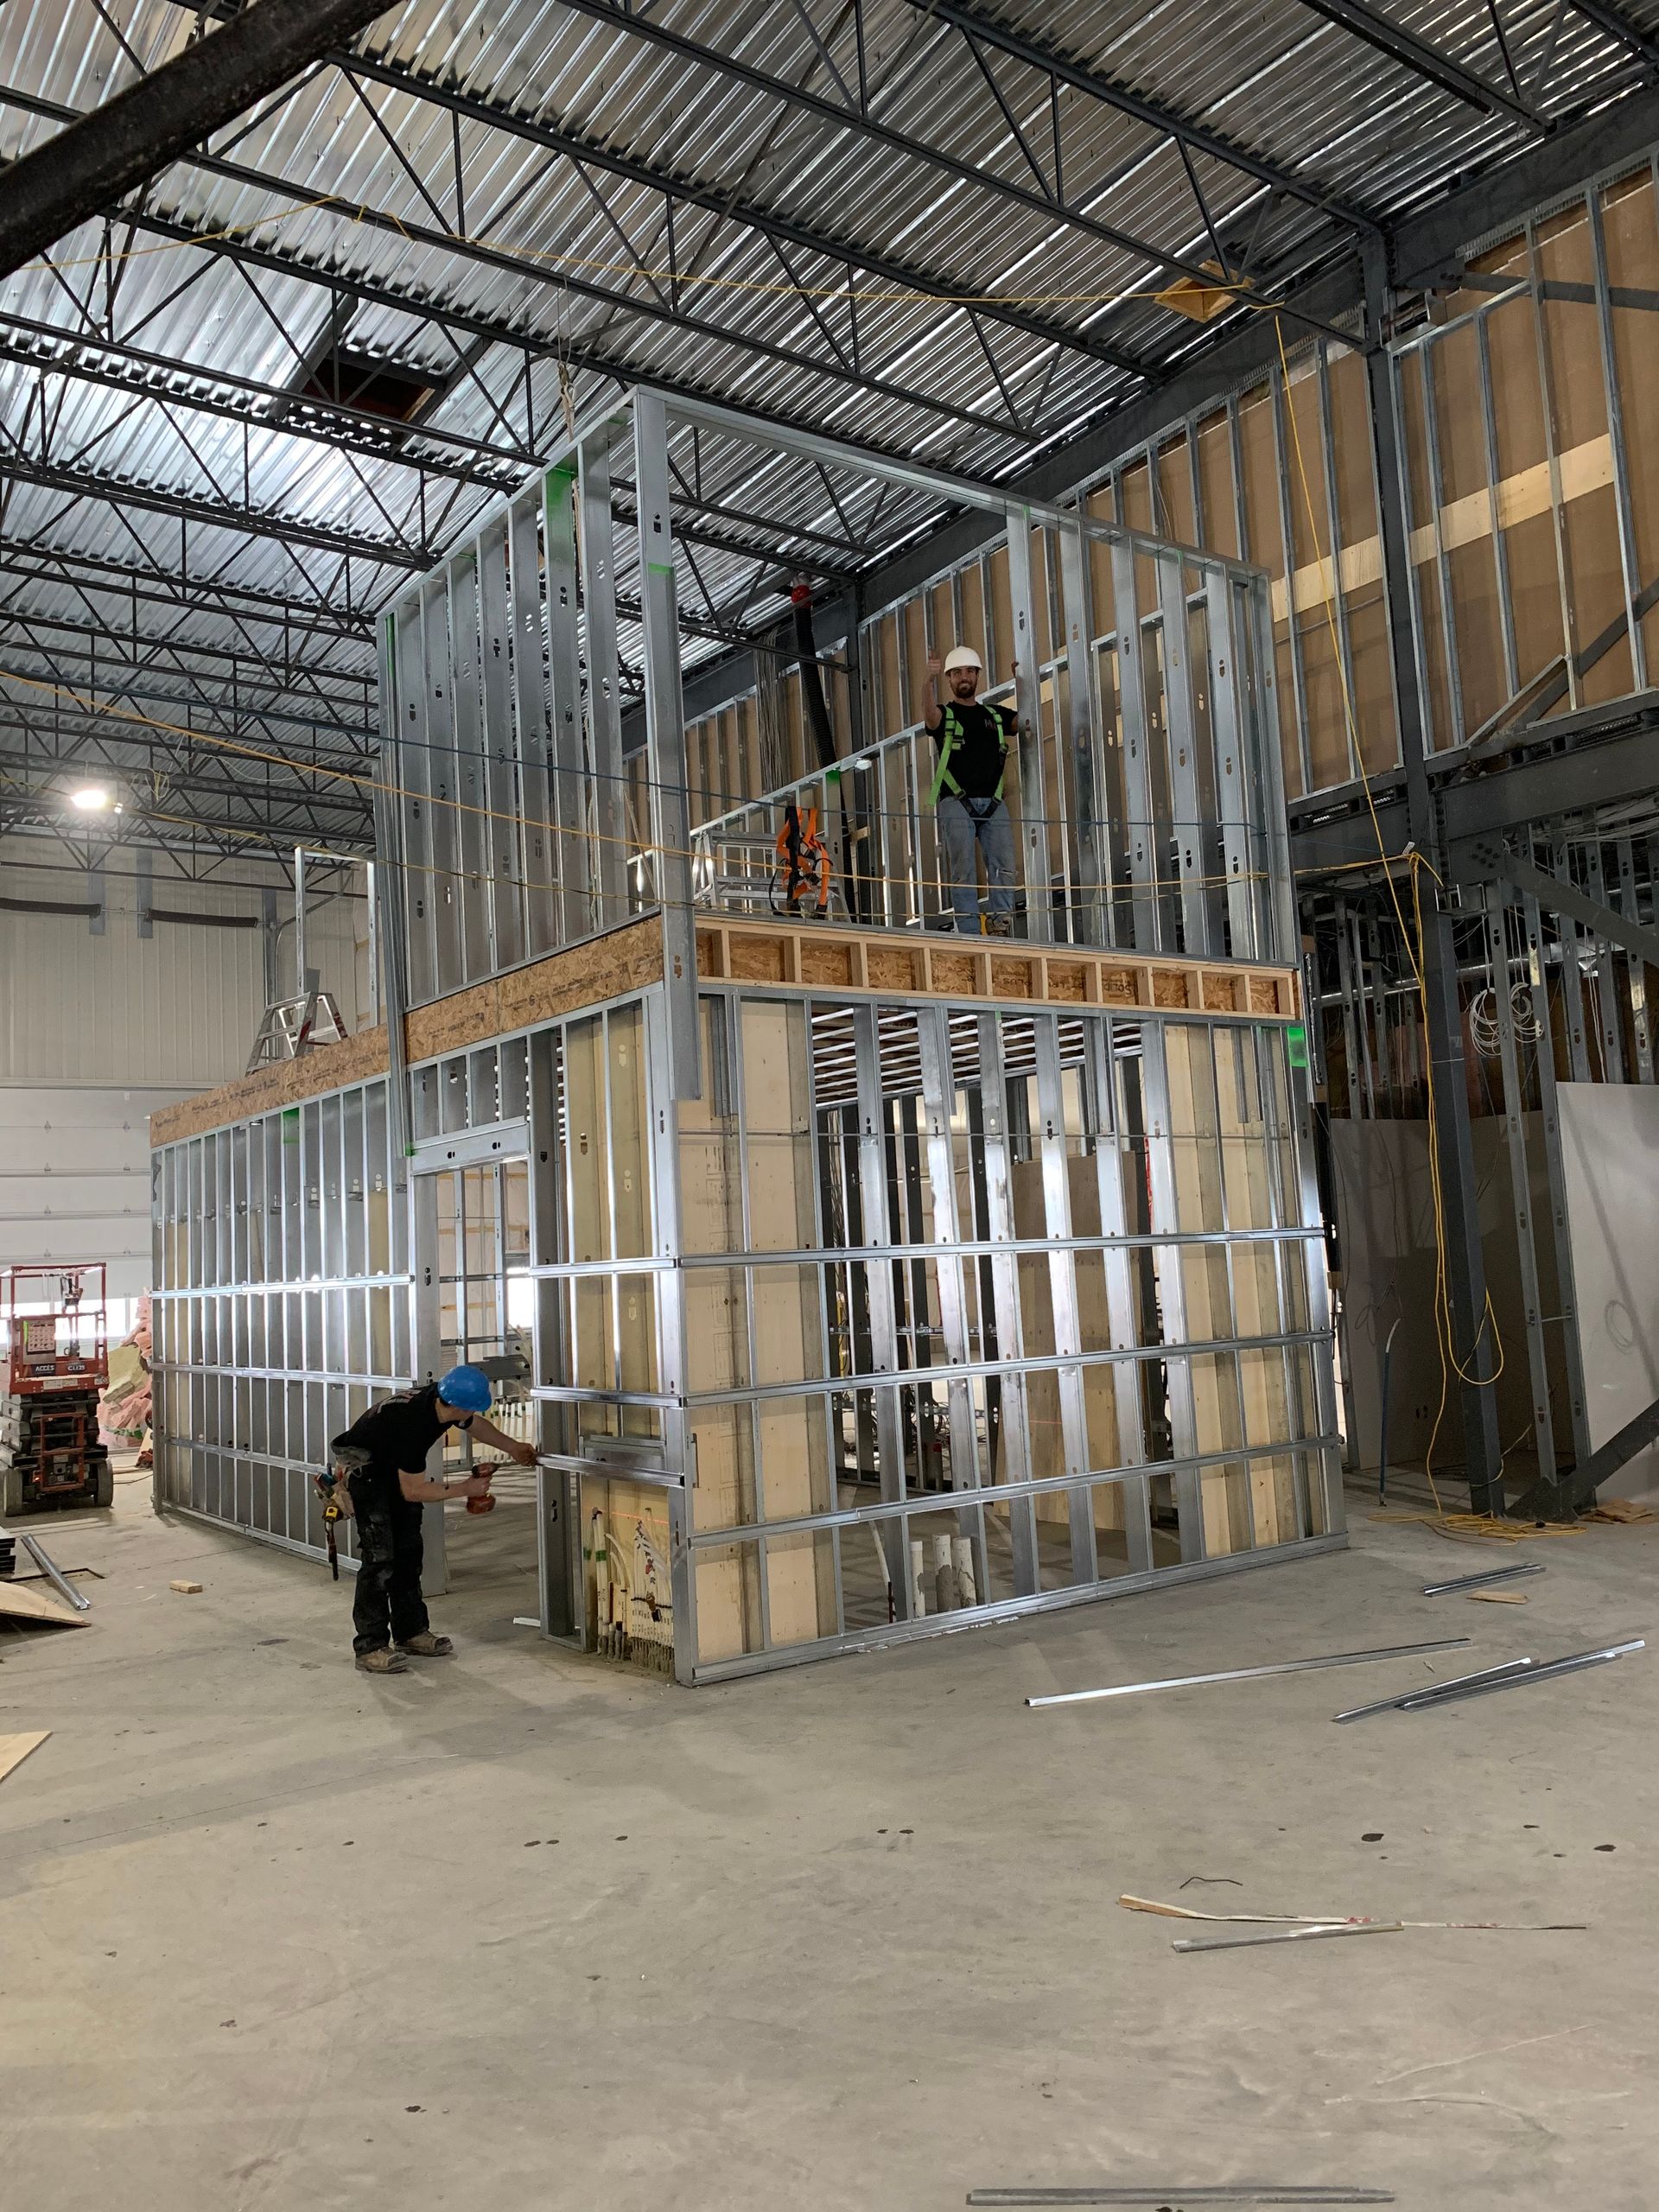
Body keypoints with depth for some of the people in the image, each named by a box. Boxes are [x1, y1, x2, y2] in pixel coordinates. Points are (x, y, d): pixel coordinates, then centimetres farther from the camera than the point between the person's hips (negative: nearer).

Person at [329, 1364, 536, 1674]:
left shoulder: (443, 1402, -15)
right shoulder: (413, 1423, -38)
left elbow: (476, 1425, 11)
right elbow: (412, 1491, -27)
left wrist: (513, 1448, 12)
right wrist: (464, 1488, -20)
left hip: (393, 1463, 9)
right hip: (361, 1463, -9)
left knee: (408, 1549, 9)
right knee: (379, 1555, -14)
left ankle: (411, 1631, 17)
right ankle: (370, 1647, -9)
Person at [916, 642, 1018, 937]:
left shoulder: (996, 714, 23)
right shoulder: (944, 715, 10)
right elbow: (928, 714, -14)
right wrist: (930, 679, -35)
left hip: (994, 803, 3)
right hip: (956, 803, -3)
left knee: (1003, 866, -13)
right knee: (963, 871, -11)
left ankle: (1001, 922, -17)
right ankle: (970, 934, -13)